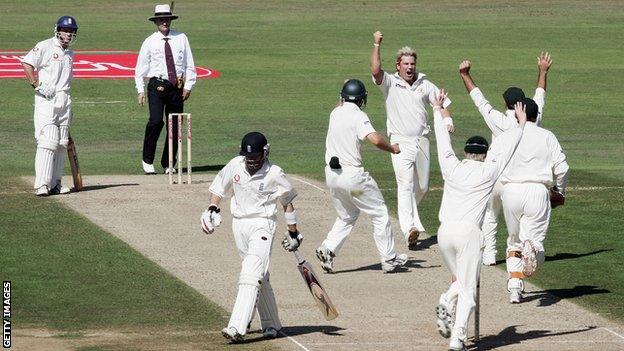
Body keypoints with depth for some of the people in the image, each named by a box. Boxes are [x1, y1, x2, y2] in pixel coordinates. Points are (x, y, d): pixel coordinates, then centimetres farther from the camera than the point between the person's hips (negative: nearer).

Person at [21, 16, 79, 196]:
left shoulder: (69, 54, 18)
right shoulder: (45, 47, -5)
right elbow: (26, 63, -12)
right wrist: (37, 85, -18)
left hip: (64, 101, 8)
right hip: (46, 100, -8)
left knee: (62, 144, 8)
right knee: (48, 142, -15)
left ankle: (55, 183, 14)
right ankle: (41, 185, -17)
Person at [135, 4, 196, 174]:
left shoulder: (181, 39, 6)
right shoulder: (150, 42, 3)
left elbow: (189, 64, 9)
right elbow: (140, 68, 6)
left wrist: (188, 86, 1)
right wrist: (140, 91, -1)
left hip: (177, 87, 3)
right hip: (157, 85, -3)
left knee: (175, 126, 5)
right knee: (156, 121, -19)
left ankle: (168, 164, 17)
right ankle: (147, 160, -6)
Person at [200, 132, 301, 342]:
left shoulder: (274, 174, -10)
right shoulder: (235, 166, 0)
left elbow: (287, 203, 1)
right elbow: (219, 186, 16)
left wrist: (293, 233, 6)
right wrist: (213, 209, 1)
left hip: (263, 224, -5)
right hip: (239, 223, 5)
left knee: (251, 275, -18)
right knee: (260, 276, 14)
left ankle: (237, 328, -29)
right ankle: (271, 325, 26)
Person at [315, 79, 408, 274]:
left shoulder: (335, 113, 9)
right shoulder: (358, 116, -11)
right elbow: (375, 139, -25)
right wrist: (392, 148, -9)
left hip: (331, 174, 7)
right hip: (352, 174, -7)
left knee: (346, 217, 22)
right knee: (379, 214, 7)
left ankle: (328, 249, 0)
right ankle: (389, 260, 8)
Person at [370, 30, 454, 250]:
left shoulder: (425, 85, 10)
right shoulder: (390, 83, -1)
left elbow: (442, 102, 18)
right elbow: (376, 71, -19)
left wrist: (447, 119, -1)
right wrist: (376, 45, -22)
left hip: (422, 140, 5)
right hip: (400, 143, -5)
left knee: (422, 186, 11)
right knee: (406, 184, -18)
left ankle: (408, 214, 36)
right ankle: (411, 228, -30)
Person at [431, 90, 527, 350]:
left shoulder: (451, 167, 10)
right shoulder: (487, 172, 3)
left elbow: (443, 142, 23)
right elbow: (505, 146, 13)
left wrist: (438, 111, 37)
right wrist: (521, 125, 27)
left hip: (444, 231, 4)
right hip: (468, 231, -4)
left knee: (461, 279, 22)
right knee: (468, 289, -1)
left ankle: (447, 301, -9)